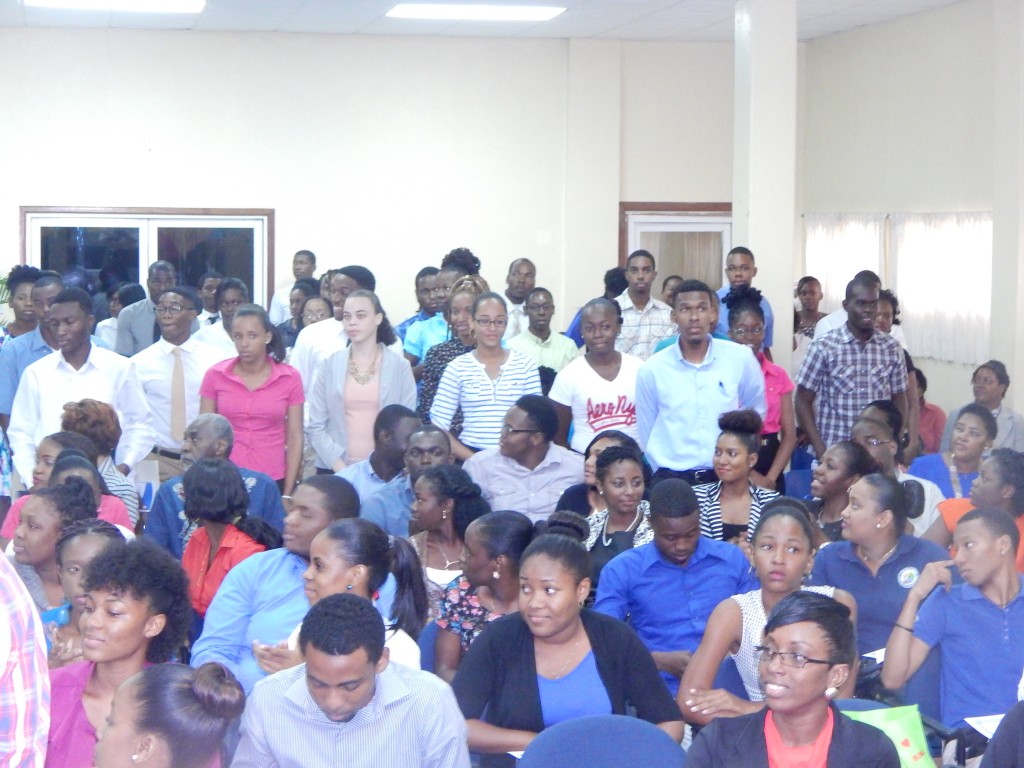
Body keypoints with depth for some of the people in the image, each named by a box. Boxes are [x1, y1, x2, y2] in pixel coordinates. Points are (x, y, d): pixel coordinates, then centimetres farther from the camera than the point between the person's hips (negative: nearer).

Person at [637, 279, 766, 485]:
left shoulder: (741, 358, -3)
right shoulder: (652, 370, -3)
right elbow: (647, 434, 8)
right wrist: (666, 475, 8)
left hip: (726, 478, 0)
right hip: (671, 479, 0)